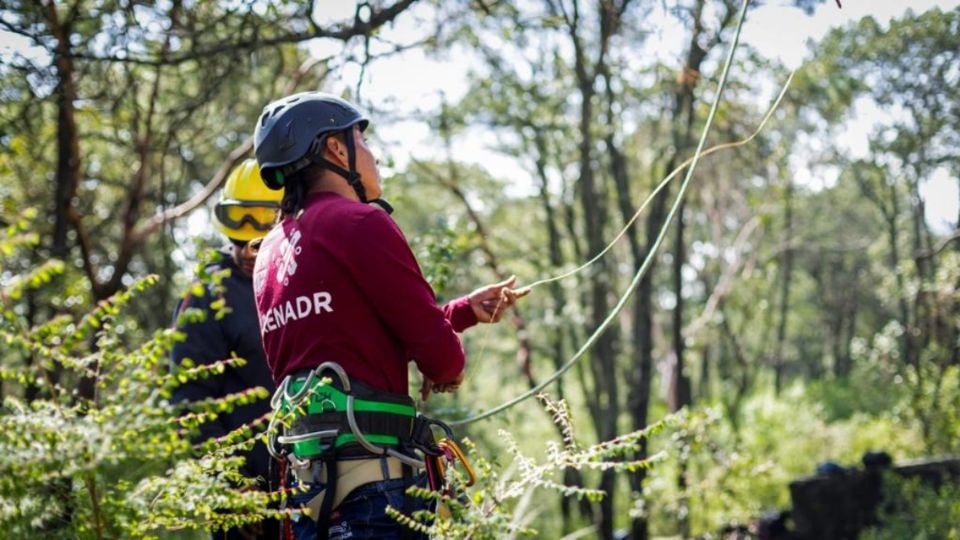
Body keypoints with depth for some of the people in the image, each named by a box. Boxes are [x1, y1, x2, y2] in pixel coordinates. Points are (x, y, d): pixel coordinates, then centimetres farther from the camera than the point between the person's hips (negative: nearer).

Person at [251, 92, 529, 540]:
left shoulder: (271, 252, 19)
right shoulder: (360, 223, -7)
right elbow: (436, 349, -10)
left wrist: (467, 310, 23)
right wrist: (449, 369, 14)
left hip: (304, 472, 9)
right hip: (371, 471, -9)